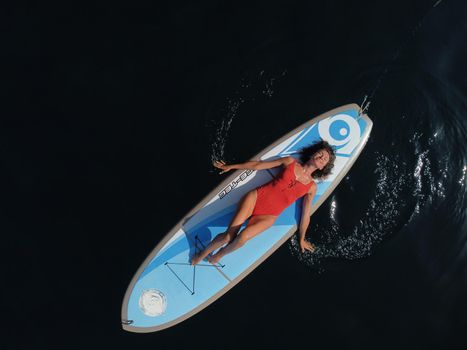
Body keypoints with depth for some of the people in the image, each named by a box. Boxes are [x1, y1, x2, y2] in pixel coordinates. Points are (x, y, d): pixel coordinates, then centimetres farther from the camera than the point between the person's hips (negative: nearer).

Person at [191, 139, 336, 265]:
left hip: (268, 216, 0)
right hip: (256, 197, 0)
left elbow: (305, 215, 12)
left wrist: (301, 239, 18)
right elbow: (258, 165, 12)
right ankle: (203, 253, 7)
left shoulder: (312, 187, 6)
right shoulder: (290, 162, 7)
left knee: (242, 238, -28)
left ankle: (220, 254, 2)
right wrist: (231, 167, 15)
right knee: (228, 236, -18)